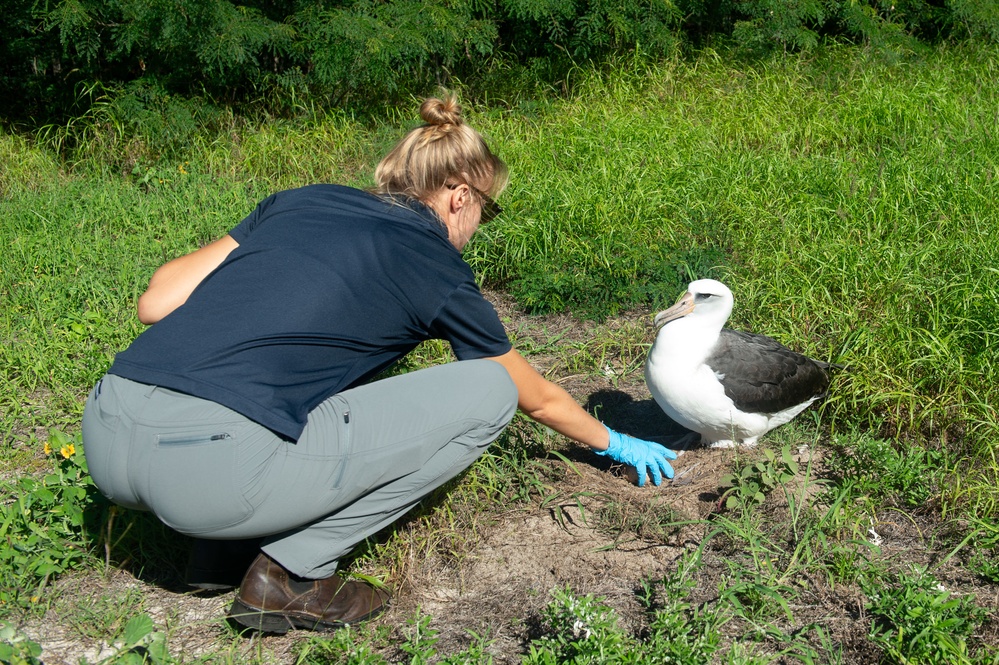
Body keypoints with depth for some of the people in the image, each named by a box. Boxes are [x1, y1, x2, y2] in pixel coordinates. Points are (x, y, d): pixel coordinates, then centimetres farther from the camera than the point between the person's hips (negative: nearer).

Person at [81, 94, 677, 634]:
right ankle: (290, 573, 4)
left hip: (104, 434, 8)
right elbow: (539, 398, 25)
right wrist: (614, 444, 43)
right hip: (210, 472, -7)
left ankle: (226, 555, 22)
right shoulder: (440, 274, 9)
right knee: (487, 391, 5)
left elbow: (156, 302, 14)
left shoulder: (303, 200, 20)